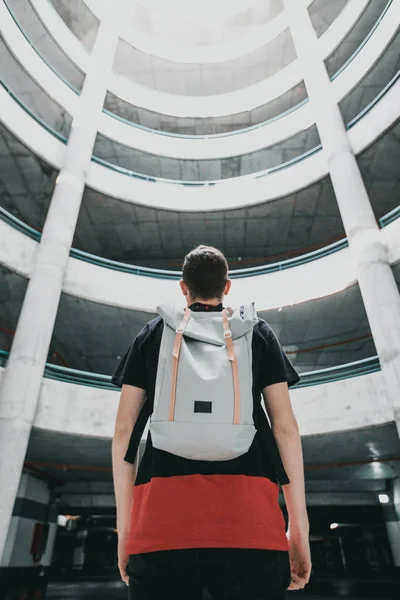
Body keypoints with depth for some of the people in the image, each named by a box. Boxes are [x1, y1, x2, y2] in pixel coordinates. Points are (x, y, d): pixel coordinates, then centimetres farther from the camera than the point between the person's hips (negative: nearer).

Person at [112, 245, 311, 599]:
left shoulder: (152, 334, 16)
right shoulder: (259, 332, 16)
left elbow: (124, 430, 9)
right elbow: (285, 426, 6)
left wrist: (125, 526, 13)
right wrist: (299, 527, 9)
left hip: (162, 508, 1)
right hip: (248, 510, 0)